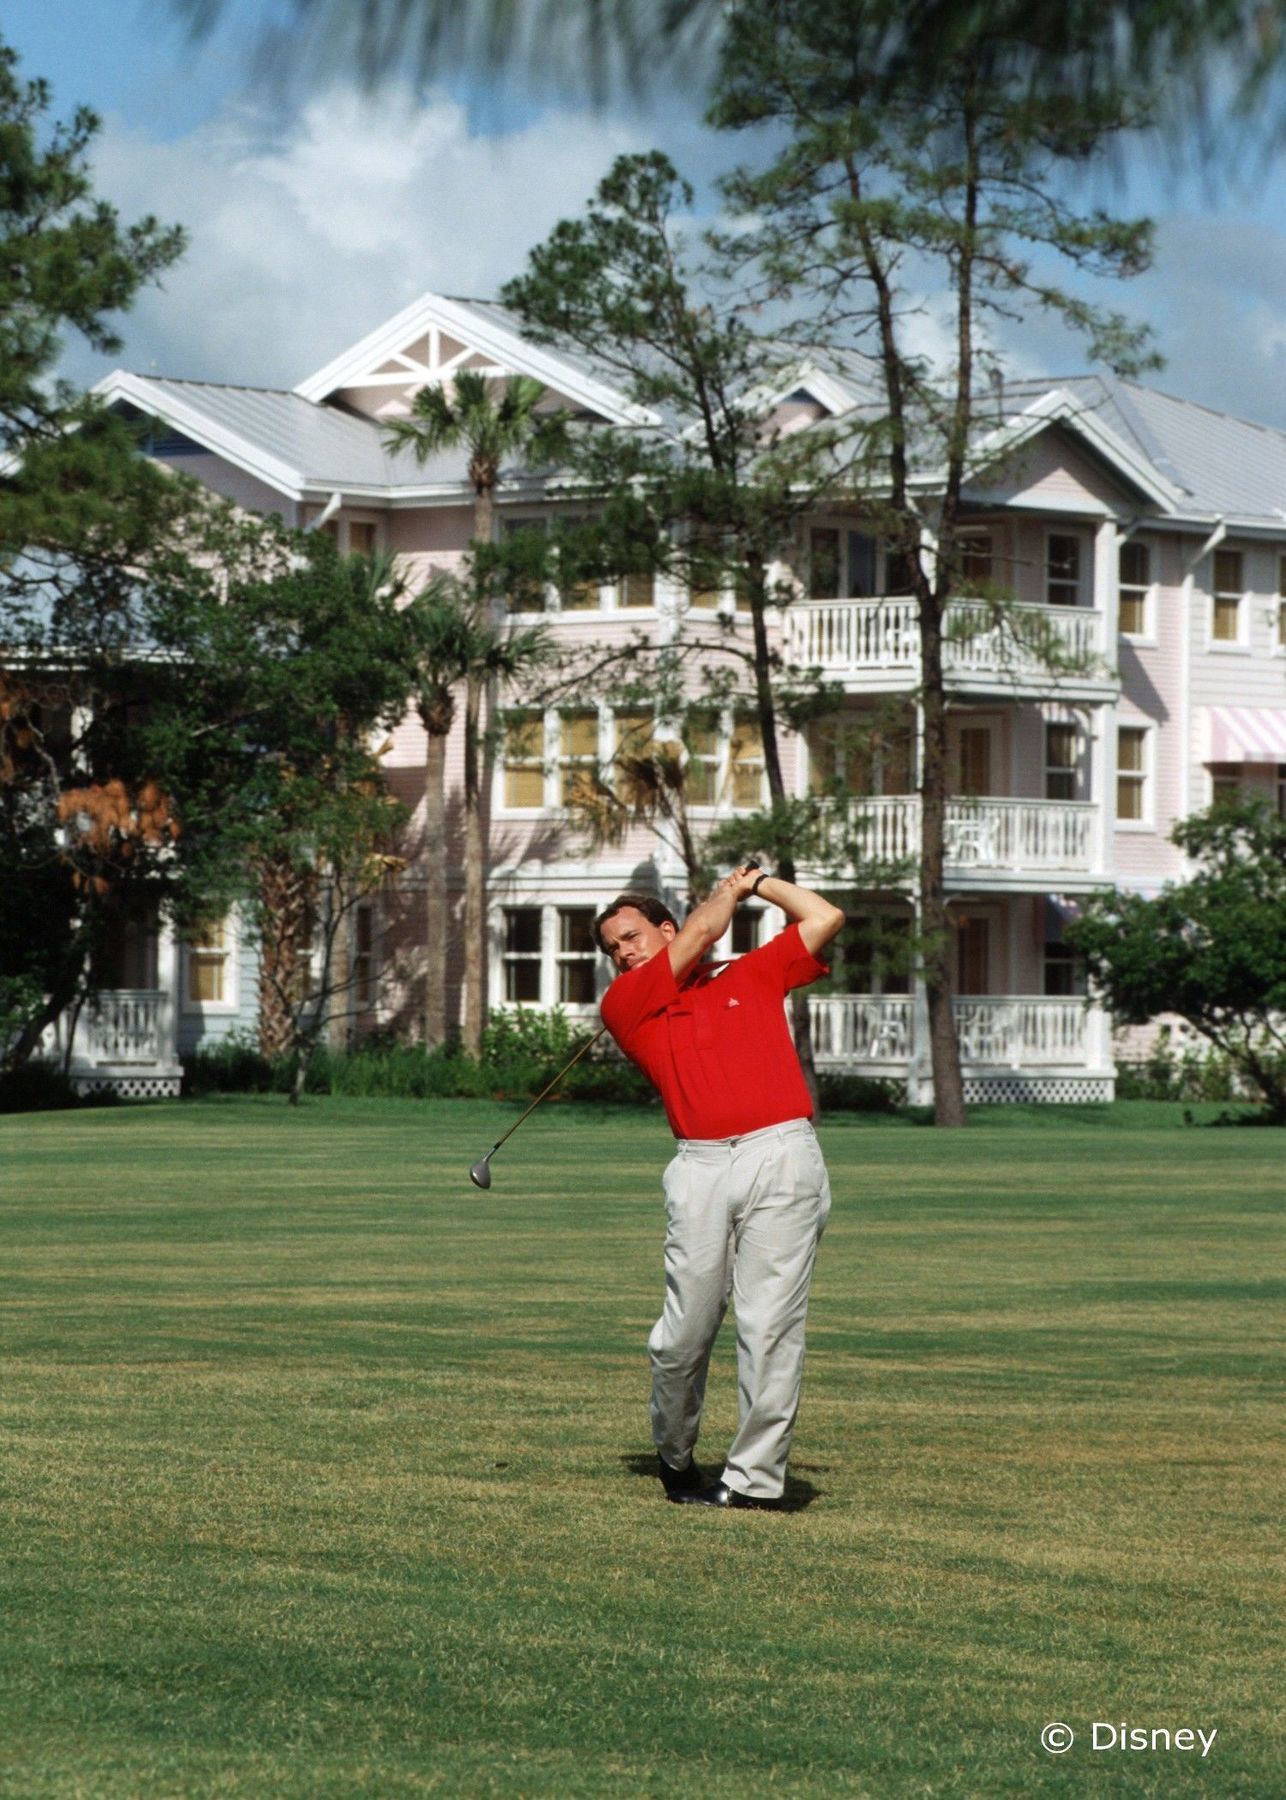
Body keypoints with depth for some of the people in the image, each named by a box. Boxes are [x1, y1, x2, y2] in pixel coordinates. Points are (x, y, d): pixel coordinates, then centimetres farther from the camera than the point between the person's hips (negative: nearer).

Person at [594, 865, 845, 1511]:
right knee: (683, 1332, -4)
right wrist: (731, 887, 26)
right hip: (700, 1165, 0)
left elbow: (824, 918, 23)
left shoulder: (753, 975, 21)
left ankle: (754, 1476, -5)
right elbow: (703, 932, 9)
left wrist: (760, 881, 31)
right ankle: (673, 1456, 19)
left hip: (782, 1155, 0)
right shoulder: (625, 1005, 14)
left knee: (771, 1323, -7)